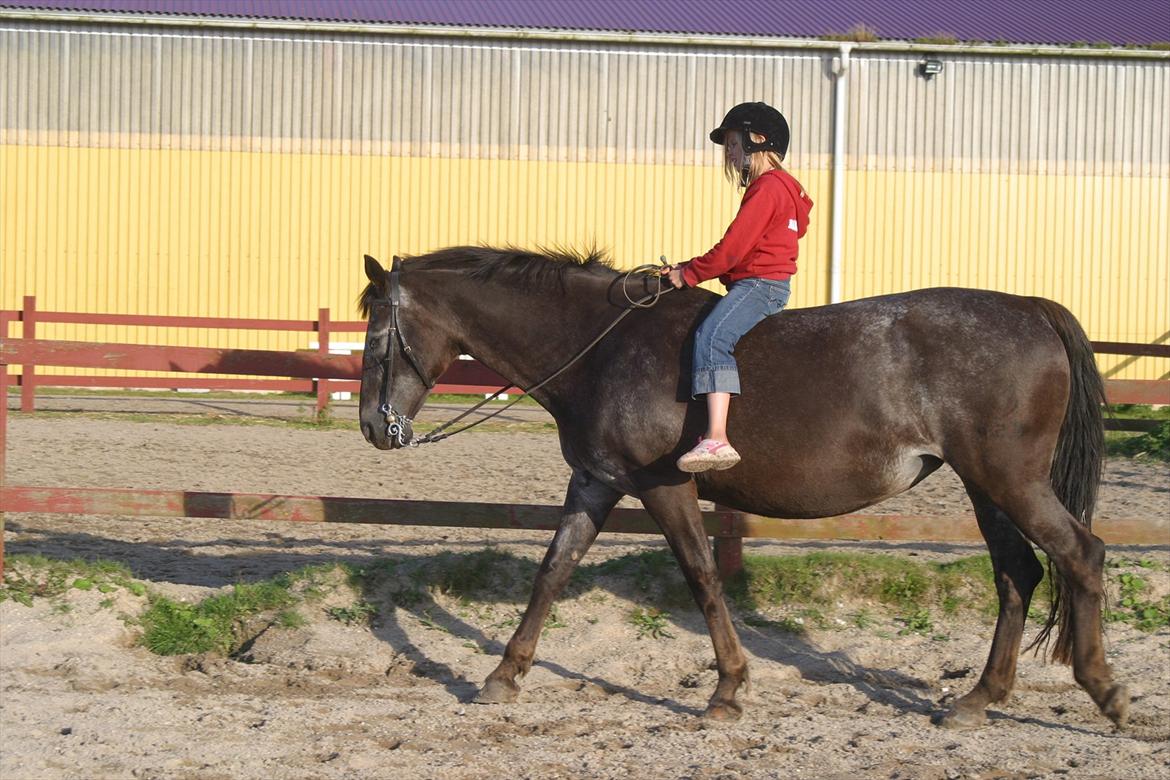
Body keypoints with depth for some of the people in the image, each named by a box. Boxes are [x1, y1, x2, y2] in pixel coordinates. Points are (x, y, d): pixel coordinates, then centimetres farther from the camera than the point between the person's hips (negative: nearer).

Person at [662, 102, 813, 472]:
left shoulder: (767, 188, -11)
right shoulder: (771, 186, 23)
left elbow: (733, 247, -17)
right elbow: (739, 248, 23)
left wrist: (689, 273, -7)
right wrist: (690, 268, 13)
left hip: (761, 285, -12)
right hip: (759, 285, 12)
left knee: (711, 335, -30)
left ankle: (717, 439, -44)